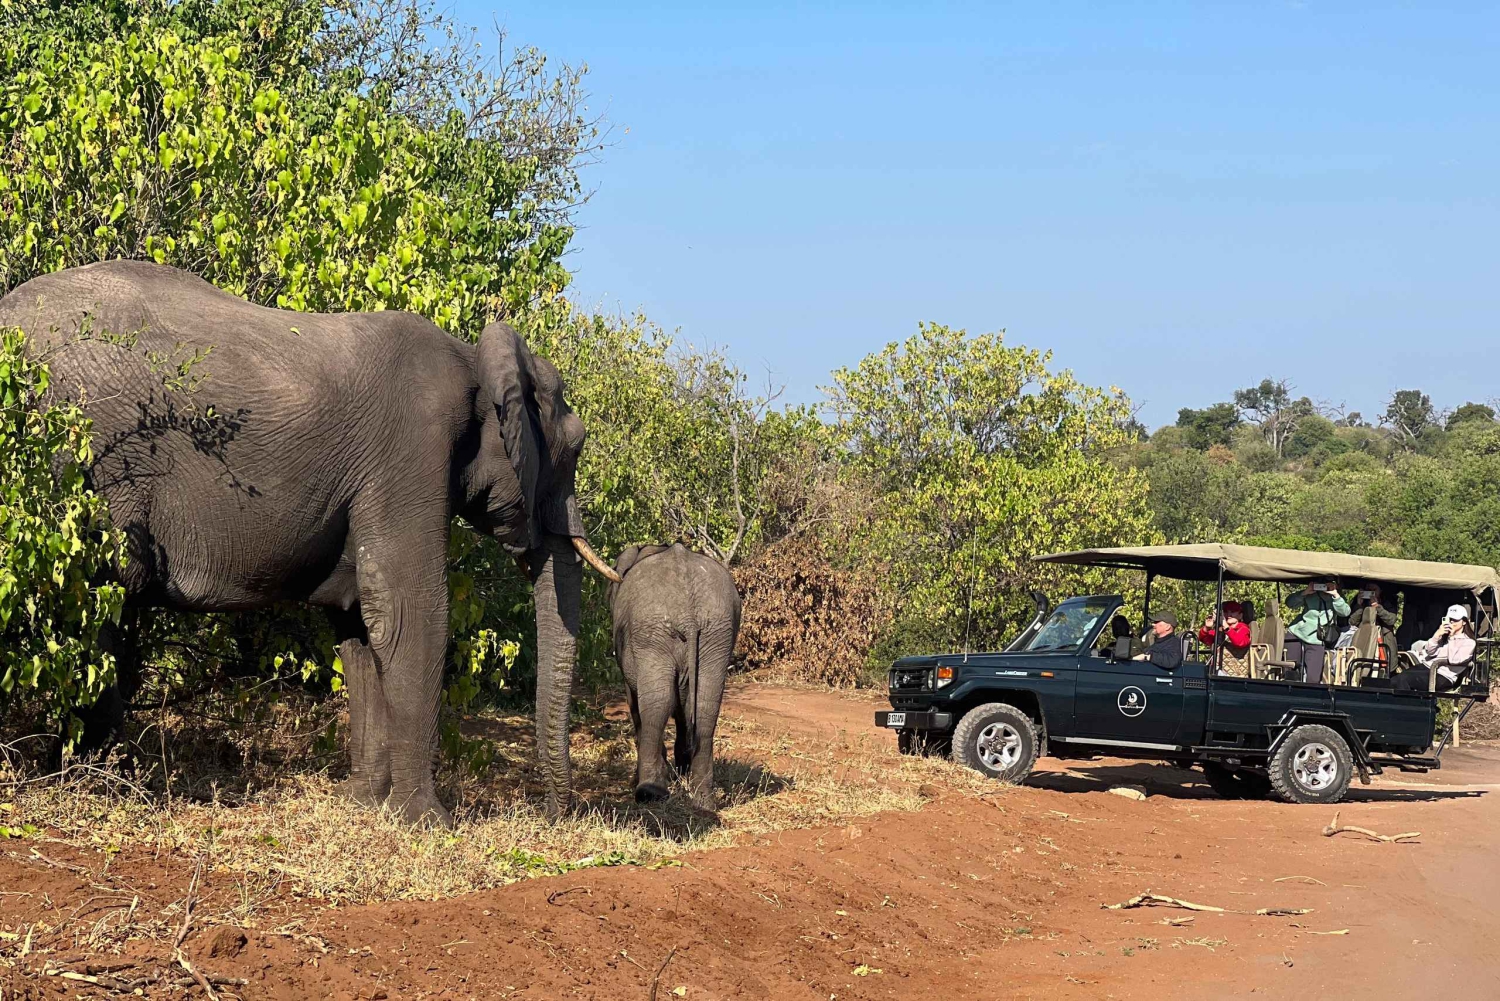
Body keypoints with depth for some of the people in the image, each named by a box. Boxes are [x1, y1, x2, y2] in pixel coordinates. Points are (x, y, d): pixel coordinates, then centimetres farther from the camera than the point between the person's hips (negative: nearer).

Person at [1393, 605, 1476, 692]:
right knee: (1394, 681, -20)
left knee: (1402, 679, -29)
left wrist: (1451, 638, -5)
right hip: (1427, 666, 7)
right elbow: (1429, 651, 12)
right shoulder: (1444, 636, 24)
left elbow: (1453, 660, -12)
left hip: (1443, 676, -7)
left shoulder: (1469, 642, 3)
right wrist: (1437, 635, -2)